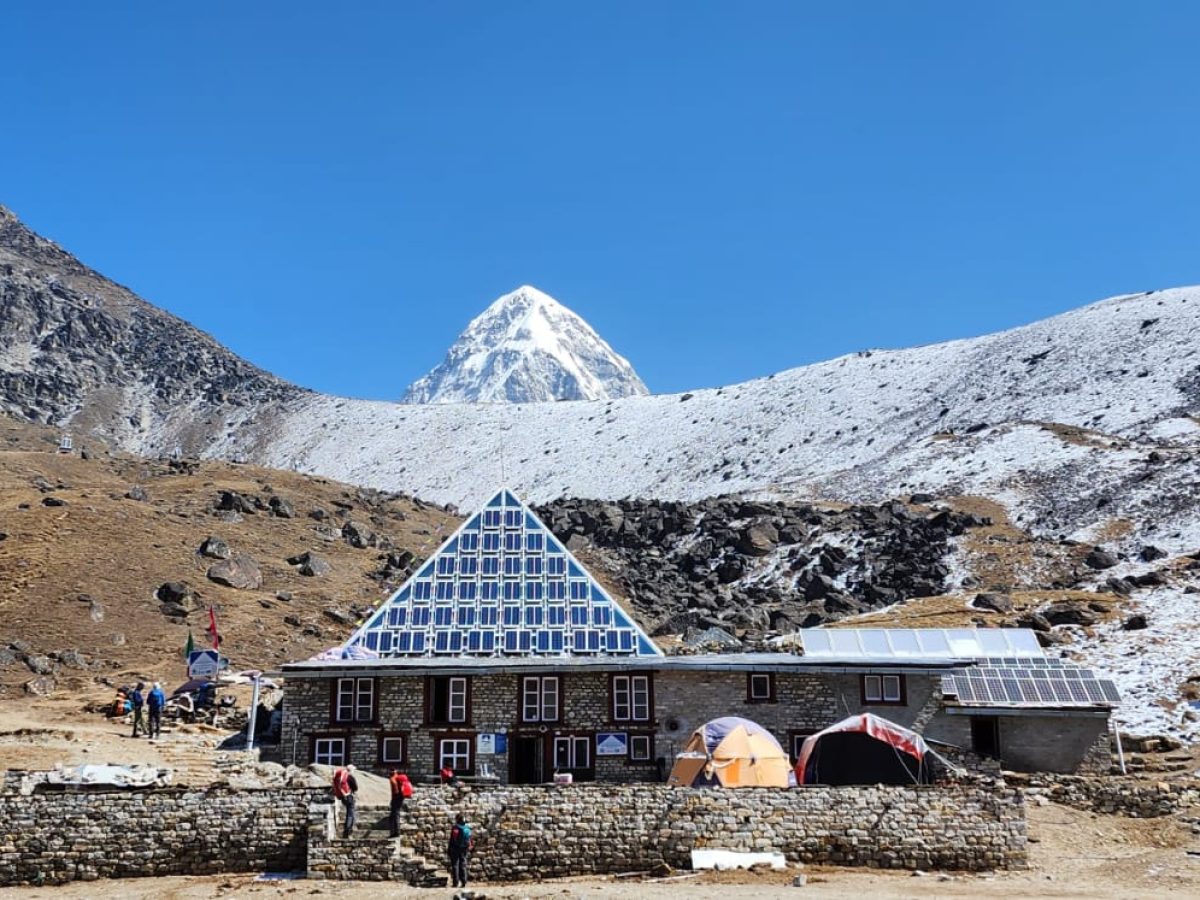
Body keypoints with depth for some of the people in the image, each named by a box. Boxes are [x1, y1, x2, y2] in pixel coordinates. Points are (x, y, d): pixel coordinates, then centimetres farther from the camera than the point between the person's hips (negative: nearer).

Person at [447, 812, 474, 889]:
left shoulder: (455, 828, -11)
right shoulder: (468, 829, 3)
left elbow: (451, 840, -11)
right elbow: (471, 840, 5)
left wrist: (449, 851, -5)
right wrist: (470, 848, 13)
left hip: (455, 850, -4)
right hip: (465, 850, 4)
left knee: (455, 866, 3)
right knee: (463, 866, 9)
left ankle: (456, 883, 0)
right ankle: (463, 883, 6)